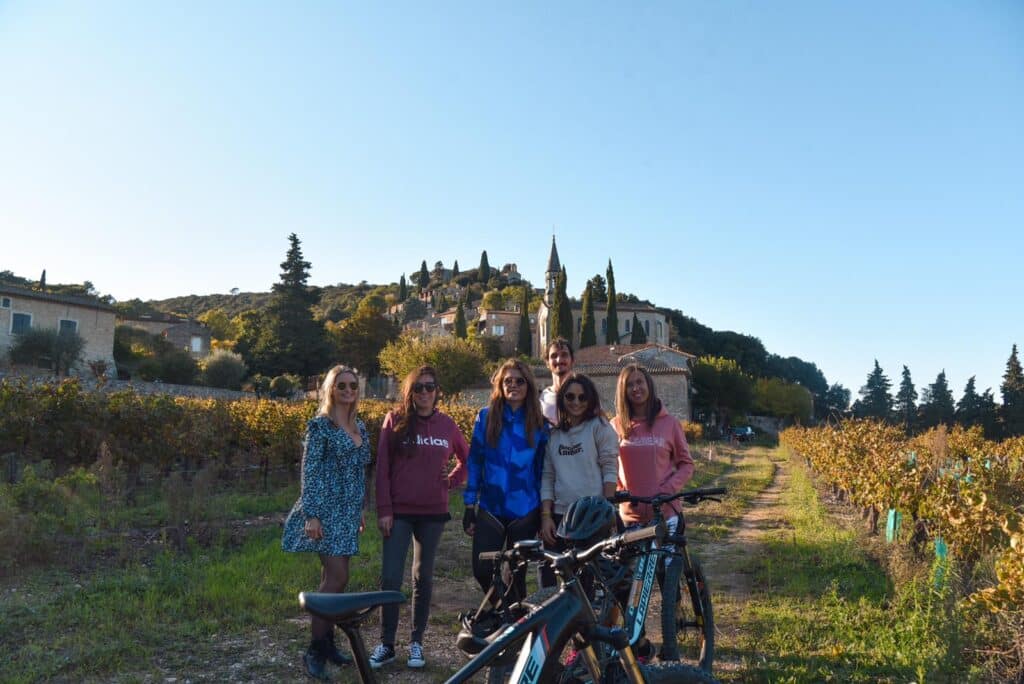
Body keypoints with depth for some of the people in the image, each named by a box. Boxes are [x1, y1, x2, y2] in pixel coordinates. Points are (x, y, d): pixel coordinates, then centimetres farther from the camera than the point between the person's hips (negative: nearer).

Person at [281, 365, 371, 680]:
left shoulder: (359, 427, 12)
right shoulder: (320, 425, -8)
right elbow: (309, 472, -12)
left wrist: (359, 511, 20)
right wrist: (311, 515, -18)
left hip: (348, 512, 7)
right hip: (326, 511, -7)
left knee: (332, 577, 11)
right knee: (337, 577, -12)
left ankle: (327, 641, 21)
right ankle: (315, 650, -4)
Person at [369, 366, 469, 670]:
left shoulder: (446, 424, 3)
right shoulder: (394, 420, -2)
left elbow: (466, 458, 18)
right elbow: (382, 468, -3)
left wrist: (451, 481, 3)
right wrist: (383, 509, -7)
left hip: (432, 513, 2)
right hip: (398, 512, -2)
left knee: (423, 577, 10)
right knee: (391, 578, -4)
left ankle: (416, 642, 21)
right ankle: (386, 644, 10)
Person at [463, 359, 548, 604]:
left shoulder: (538, 423, 3)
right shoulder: (486, 417, 1)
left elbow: (542, 469, 7)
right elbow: (474, 461, 2)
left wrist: (544, 511, 5)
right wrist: (469, 506, -1)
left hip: (525, 511, 0)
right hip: (490, 508, 0)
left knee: (517, 574, 6)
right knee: (482, 569, -5)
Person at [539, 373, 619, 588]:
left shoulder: (599, 427, 2)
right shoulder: (554, 435, 14)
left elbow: (610, 470, -3)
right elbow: (547, 477, 11)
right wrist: (546, 516, 3)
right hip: (560, 516, 4)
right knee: (548, 578, 2)